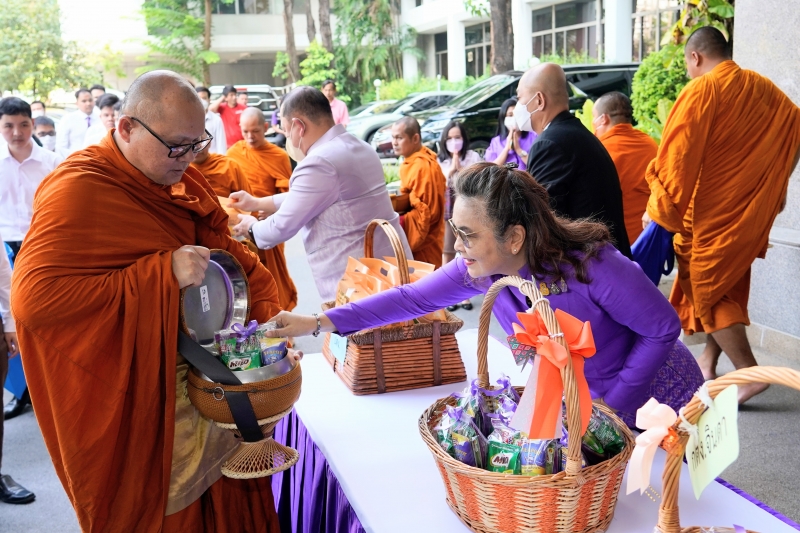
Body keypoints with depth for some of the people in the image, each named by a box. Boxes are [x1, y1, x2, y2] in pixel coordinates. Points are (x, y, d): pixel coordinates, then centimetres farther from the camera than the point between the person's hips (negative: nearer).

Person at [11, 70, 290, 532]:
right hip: (135, 400, -7)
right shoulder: (80, 190, -18)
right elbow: (33, 297, -28)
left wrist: (268, 313, -3)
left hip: (196, 365, 7)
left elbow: (225, 248, 13)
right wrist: (163, 272, -29)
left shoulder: (178, 178, 6)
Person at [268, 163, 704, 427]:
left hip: (653, 402, -4)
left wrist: (613, 405, -23)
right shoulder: (481, 269, -17)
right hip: (576, 403, 5)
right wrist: (319, 322, -17)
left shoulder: (590, 264, -34)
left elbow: (664, 328, -23)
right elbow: (412, 298, -12)